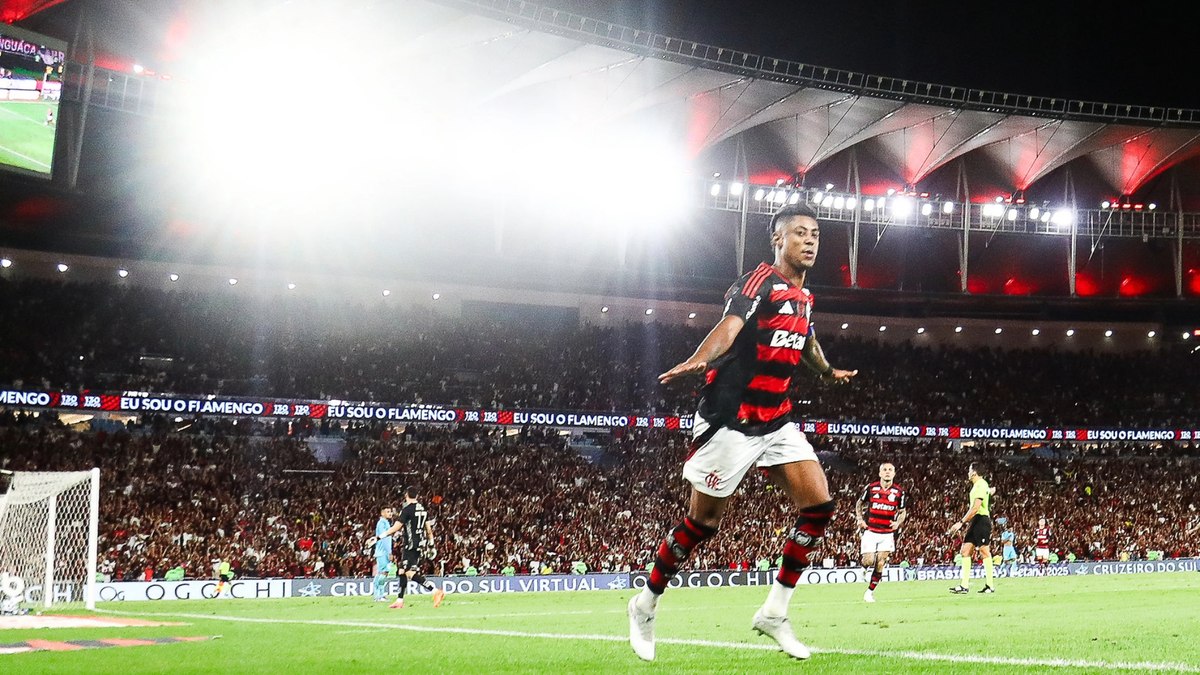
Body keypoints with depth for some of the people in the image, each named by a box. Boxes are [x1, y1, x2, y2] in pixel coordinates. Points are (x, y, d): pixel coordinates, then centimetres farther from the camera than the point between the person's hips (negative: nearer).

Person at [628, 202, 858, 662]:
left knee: (819, 506, -7)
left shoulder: (803, 296, 13)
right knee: (702, 521, 0)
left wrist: (829, 373, 54)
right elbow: (731, 325, -33)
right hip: (731, 419, -7)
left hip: (776, 420, 7)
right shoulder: (760, 281, -12)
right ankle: (645, 605, 21)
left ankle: (774, 612, 3)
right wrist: (697, 361, -52)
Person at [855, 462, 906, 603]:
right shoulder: (870, 488, -2)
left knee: (880, 564, -3)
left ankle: (870, 591, 10)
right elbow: (859, 504, 13)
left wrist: (898, 523, -9)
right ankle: (864, 566, 27)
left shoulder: (899, 492, 0)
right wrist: (860, 519, -2)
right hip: (870, 531, -1)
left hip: (887, 534, 1)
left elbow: (902, 512, 11)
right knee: (869, 561, -11)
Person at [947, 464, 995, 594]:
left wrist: (961, 522, -21)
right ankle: (964, 586, 4)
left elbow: (976, 507, -20)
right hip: (975, 522, 10)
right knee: (965, 551, 5)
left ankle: (990, 586, -4)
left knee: (984, 552, -7)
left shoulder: (981, 485, -12)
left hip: (981, 520, -10)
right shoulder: (977, 485, 17)